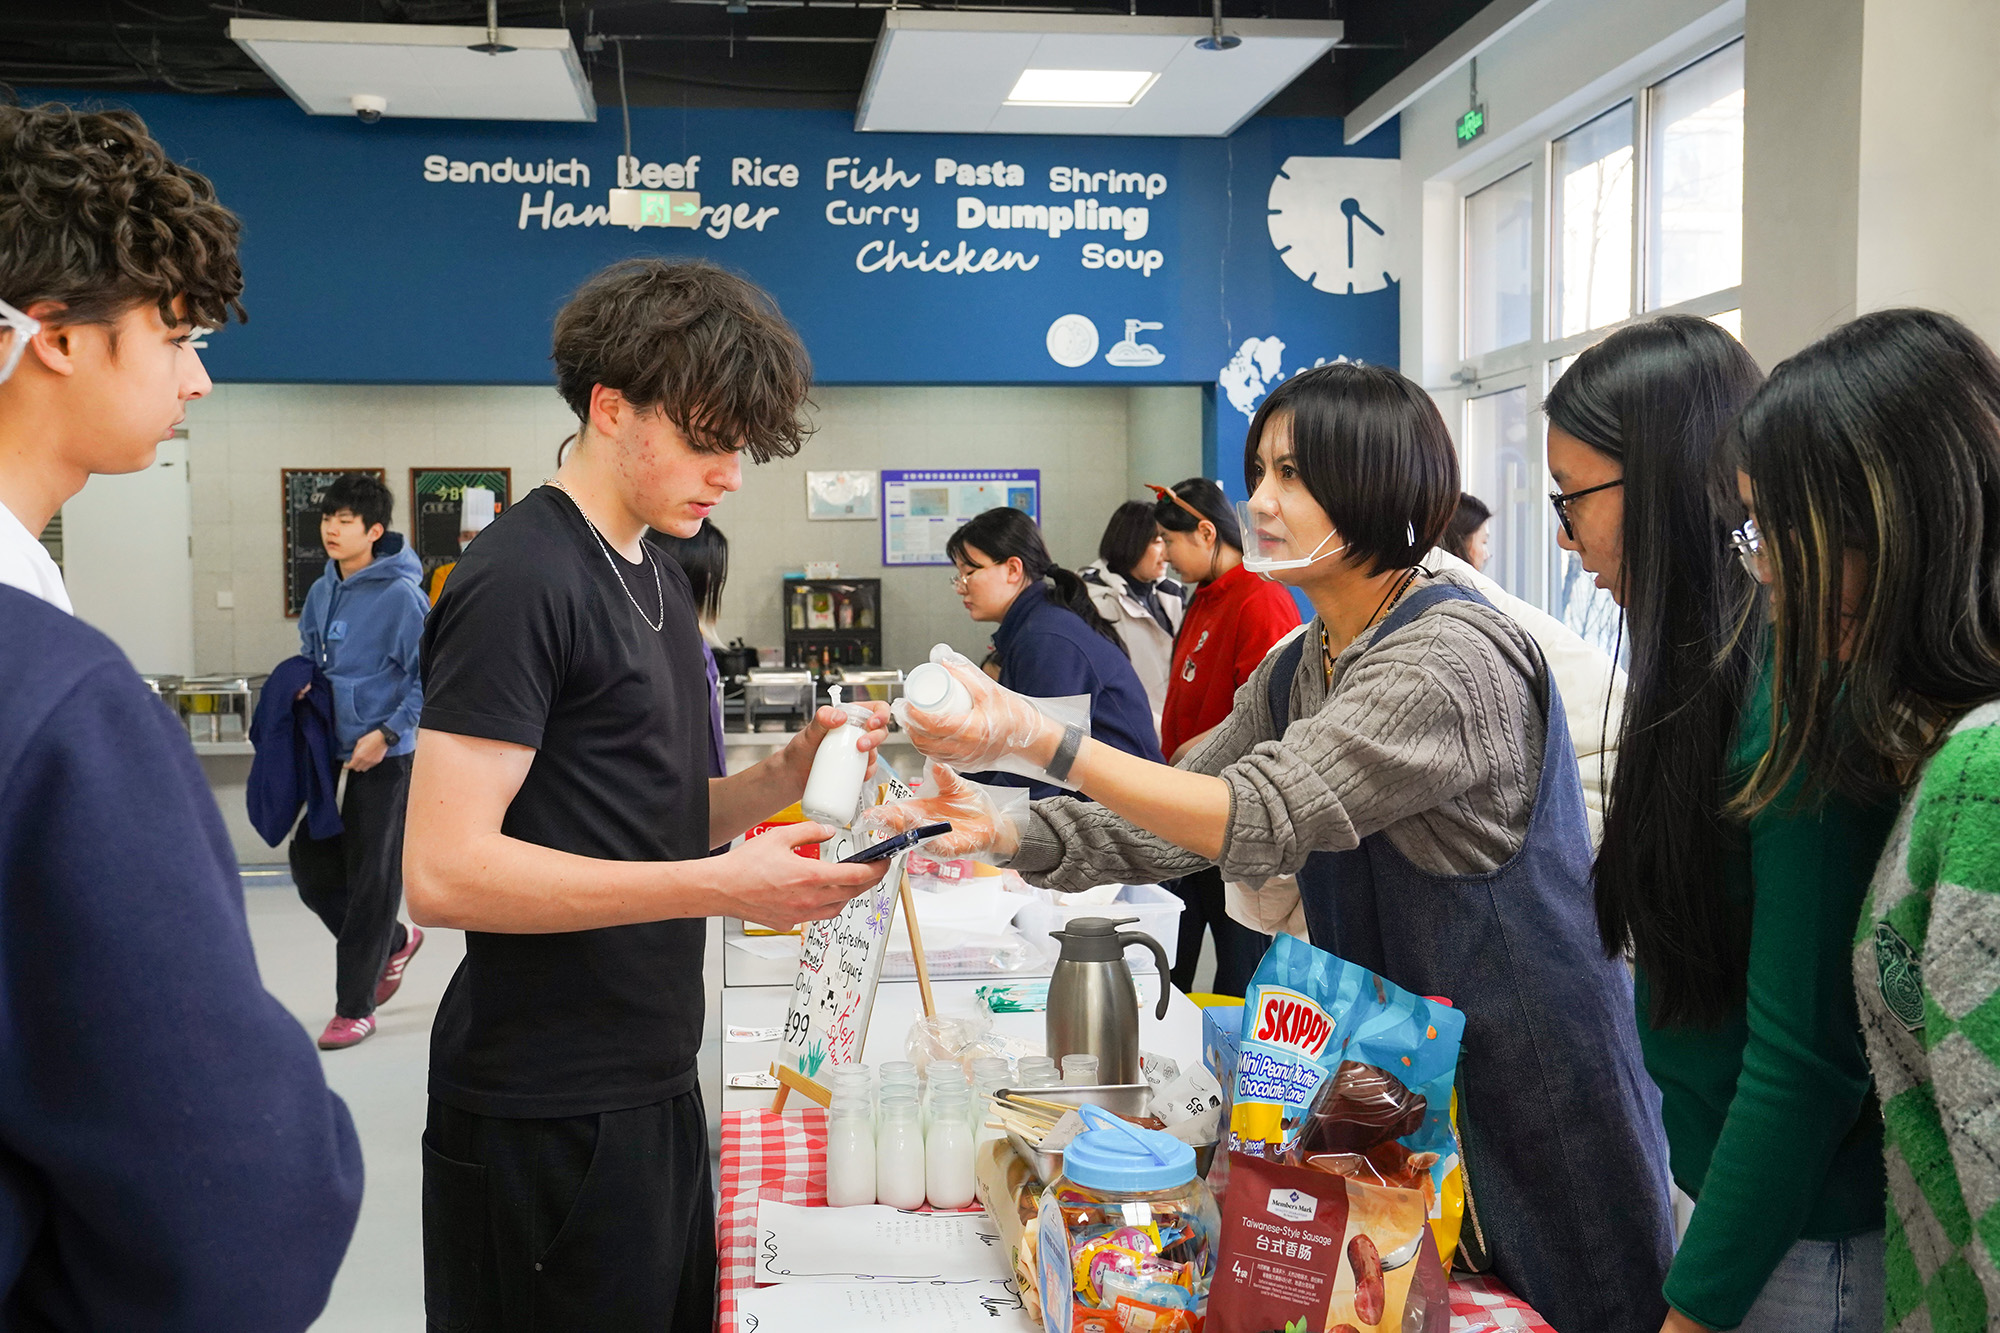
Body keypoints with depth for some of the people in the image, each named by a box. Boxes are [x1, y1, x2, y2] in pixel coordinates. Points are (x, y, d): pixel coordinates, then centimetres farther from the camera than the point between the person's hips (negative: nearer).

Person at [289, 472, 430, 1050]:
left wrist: (387, 732, -19)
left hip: (381, 759, -7)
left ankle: (355, 1007, 13)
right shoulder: (320, 593, 7)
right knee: (310, 863, 10)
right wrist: (302, 689, 0)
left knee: (370, 880, 1)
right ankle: (394, 942, 33)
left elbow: (429, 678, -13)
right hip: (326, 753, 7)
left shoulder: (401, 595, -14)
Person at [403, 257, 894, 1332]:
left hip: (650, 1087, 9)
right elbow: (443, 871, -22)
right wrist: (719, 887, -25)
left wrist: (782, 779, -1)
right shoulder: (521, 580, -16)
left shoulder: (657, 582, 12)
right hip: (545, 1116, -9)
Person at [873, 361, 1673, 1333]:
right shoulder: (1294, 671, 6)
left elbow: (1260, 821, -30)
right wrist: (1007, 832, -12)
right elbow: (1175, 826, 3)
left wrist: (1036, 738, -34)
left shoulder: (1452, 657, -23)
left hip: (1526, 1082, -8)